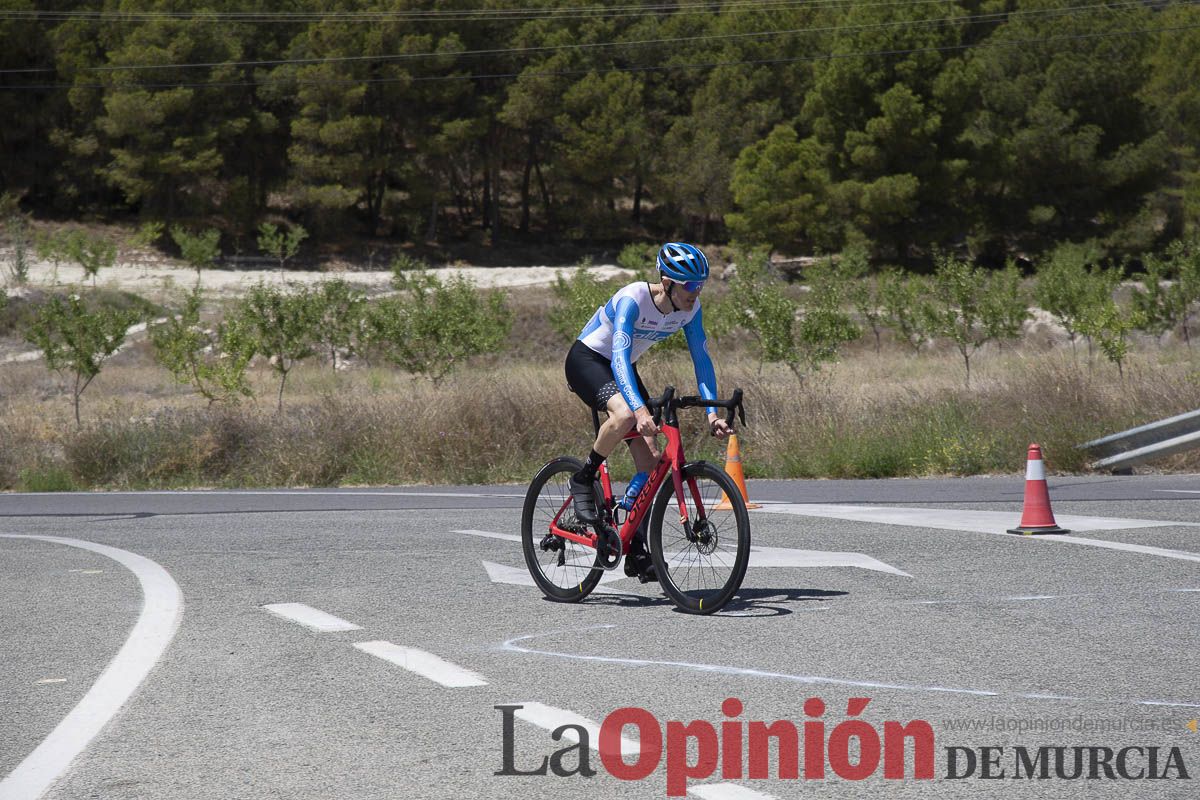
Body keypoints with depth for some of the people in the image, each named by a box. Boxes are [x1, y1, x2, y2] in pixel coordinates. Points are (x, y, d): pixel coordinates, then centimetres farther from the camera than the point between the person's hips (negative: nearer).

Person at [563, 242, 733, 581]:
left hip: (622, 368, 7)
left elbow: (701, 359, -8)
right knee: (625, 414, -39)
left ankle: (637, 553, -1)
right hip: (586, 359, -7)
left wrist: (712, 412, -21)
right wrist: (640, 409, -53)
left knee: (651, 459, -6)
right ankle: (584, 480, -14)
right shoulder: (632, 300, -32)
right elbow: (619, 357, -40)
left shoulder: (690, 309, -13)